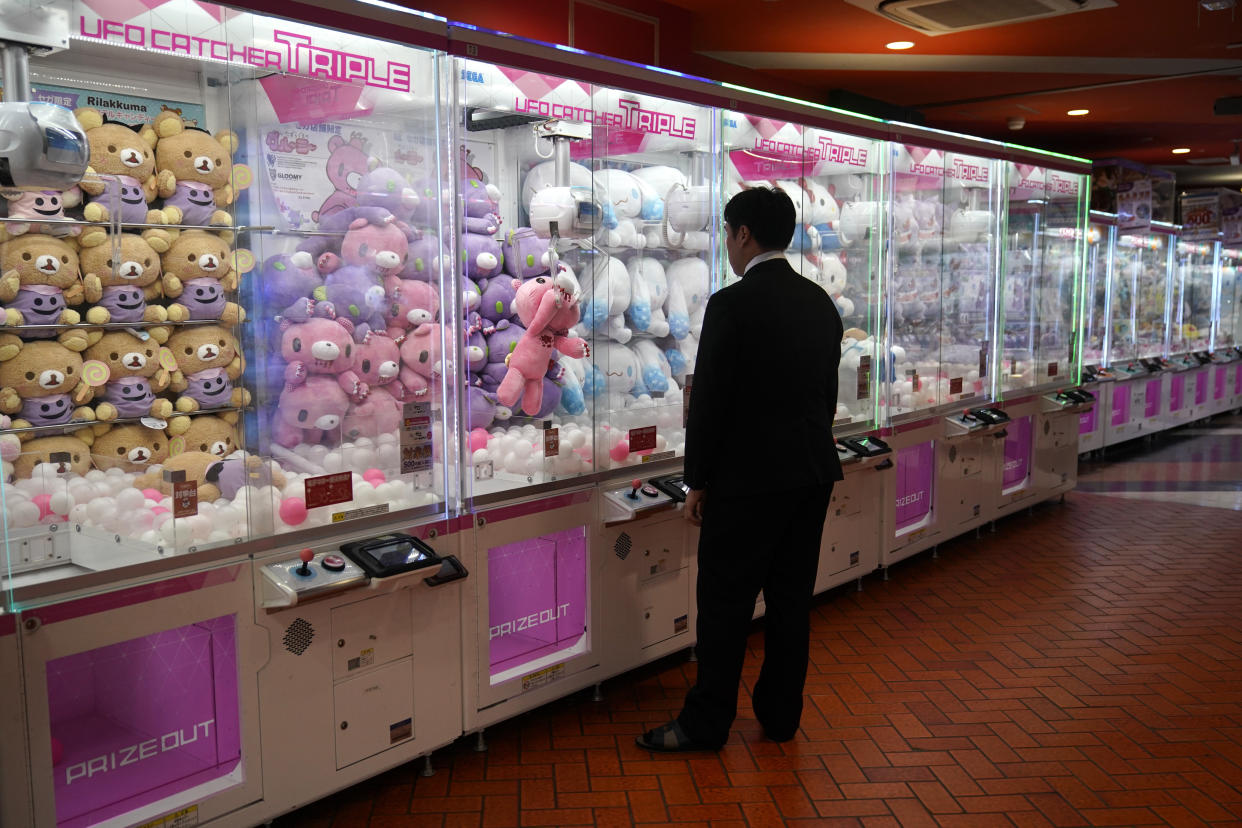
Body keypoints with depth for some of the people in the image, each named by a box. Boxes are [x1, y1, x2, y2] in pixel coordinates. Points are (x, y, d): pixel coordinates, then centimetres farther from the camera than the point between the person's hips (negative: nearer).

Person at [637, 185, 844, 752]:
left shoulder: (732, 305, -15)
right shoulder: (821, 302, 8)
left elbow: (709, 401, -14)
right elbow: (827, 392, 14)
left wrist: (698, 481, -6)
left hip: (749, 477, -7)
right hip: (813, 472, 7)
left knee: (725, 602, 3)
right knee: (791, 598, 14)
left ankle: (706, 723, 14)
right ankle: (780, 716, 26)